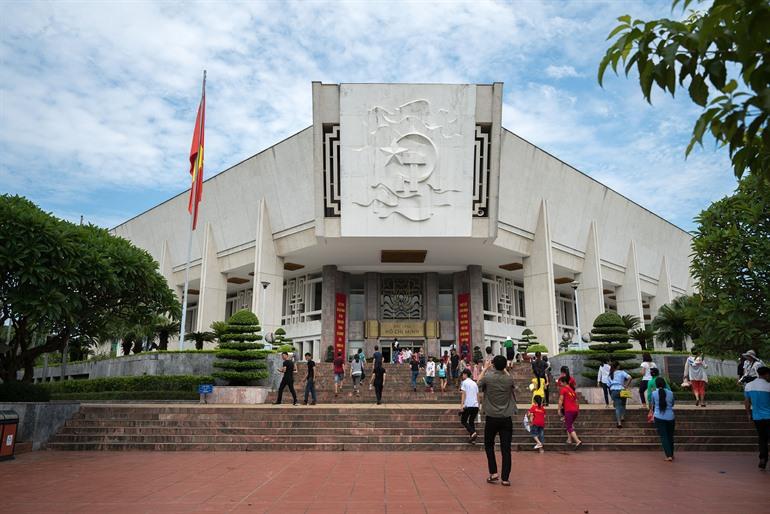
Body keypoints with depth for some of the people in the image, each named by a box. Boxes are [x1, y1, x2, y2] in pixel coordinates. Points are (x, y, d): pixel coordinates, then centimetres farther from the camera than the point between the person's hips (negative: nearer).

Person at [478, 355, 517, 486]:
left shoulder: (488, 377, -10)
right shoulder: (509, 379, -6)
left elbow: (479, 383, 13)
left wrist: (485, 369, 22)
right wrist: (503, 368, 27)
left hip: (491, 418, -1)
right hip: (506, 419, 1)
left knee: (489, 445, 17)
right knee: (506, 449, 4)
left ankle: (493, 472, 9)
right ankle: (505, 478, 4)